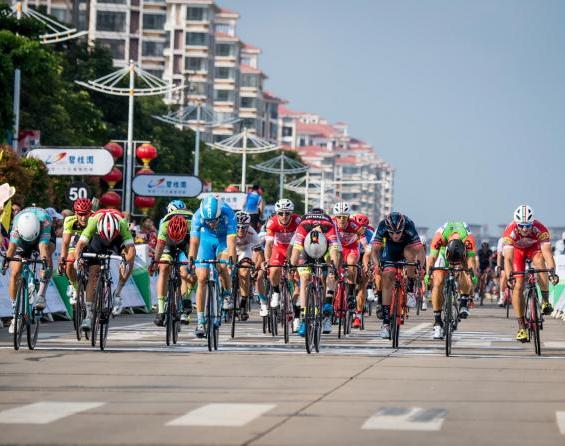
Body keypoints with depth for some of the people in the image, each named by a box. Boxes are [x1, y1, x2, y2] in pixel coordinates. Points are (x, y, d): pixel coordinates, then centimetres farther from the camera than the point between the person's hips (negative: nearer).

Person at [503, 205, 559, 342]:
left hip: (534, 248, 0)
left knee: (539, 260, -35)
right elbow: (508, 258, -43)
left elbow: (547, 252, -43)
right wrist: (509, 276, -59)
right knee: (517, 286, -13)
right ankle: (521, 327, -6)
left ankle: (546, 301, -21)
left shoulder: (540, 229, -36)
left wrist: (552, 271, -59)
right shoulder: (510, 231, -37)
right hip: (517, 250, 0)